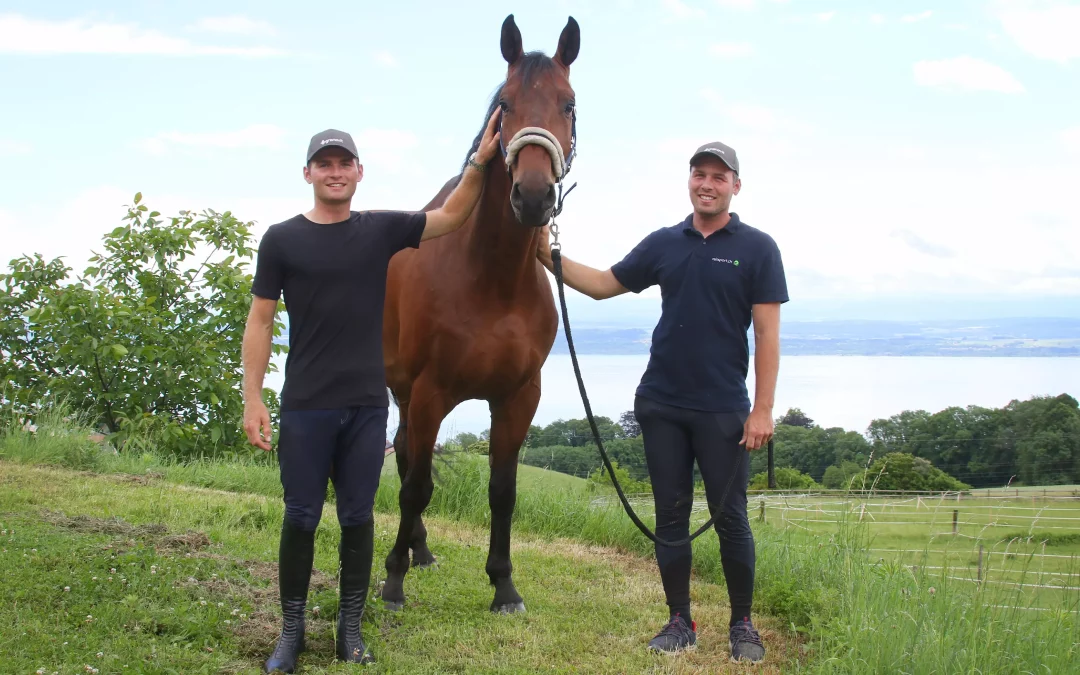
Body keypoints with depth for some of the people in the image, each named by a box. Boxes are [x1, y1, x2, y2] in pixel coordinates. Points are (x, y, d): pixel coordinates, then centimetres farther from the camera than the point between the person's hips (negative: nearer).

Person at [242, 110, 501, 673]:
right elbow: (260, 322, -1)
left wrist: (480, 161, -10)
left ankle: (351, 629, 19)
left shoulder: (382, 230, 5)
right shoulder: (282, 239, -1)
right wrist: (252, 399, -8)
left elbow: (451, 217, 4)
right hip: (306, 408, -2)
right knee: (300, 519, 4)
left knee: (357, 519, 9)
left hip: (368, 405, 2)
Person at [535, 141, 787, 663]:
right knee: (670, 516, 8)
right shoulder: (664, 244, 7)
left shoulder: (757, 248, -4)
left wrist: (763, 409, -13)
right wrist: (550, 257, -2)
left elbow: (767, 333, -7)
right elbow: (602, 285, 13)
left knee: (731, 518, 1)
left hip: (723, 409, -3)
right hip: (660, 405, 4)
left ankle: (742, 625, 15)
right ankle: (679, 622, 18)